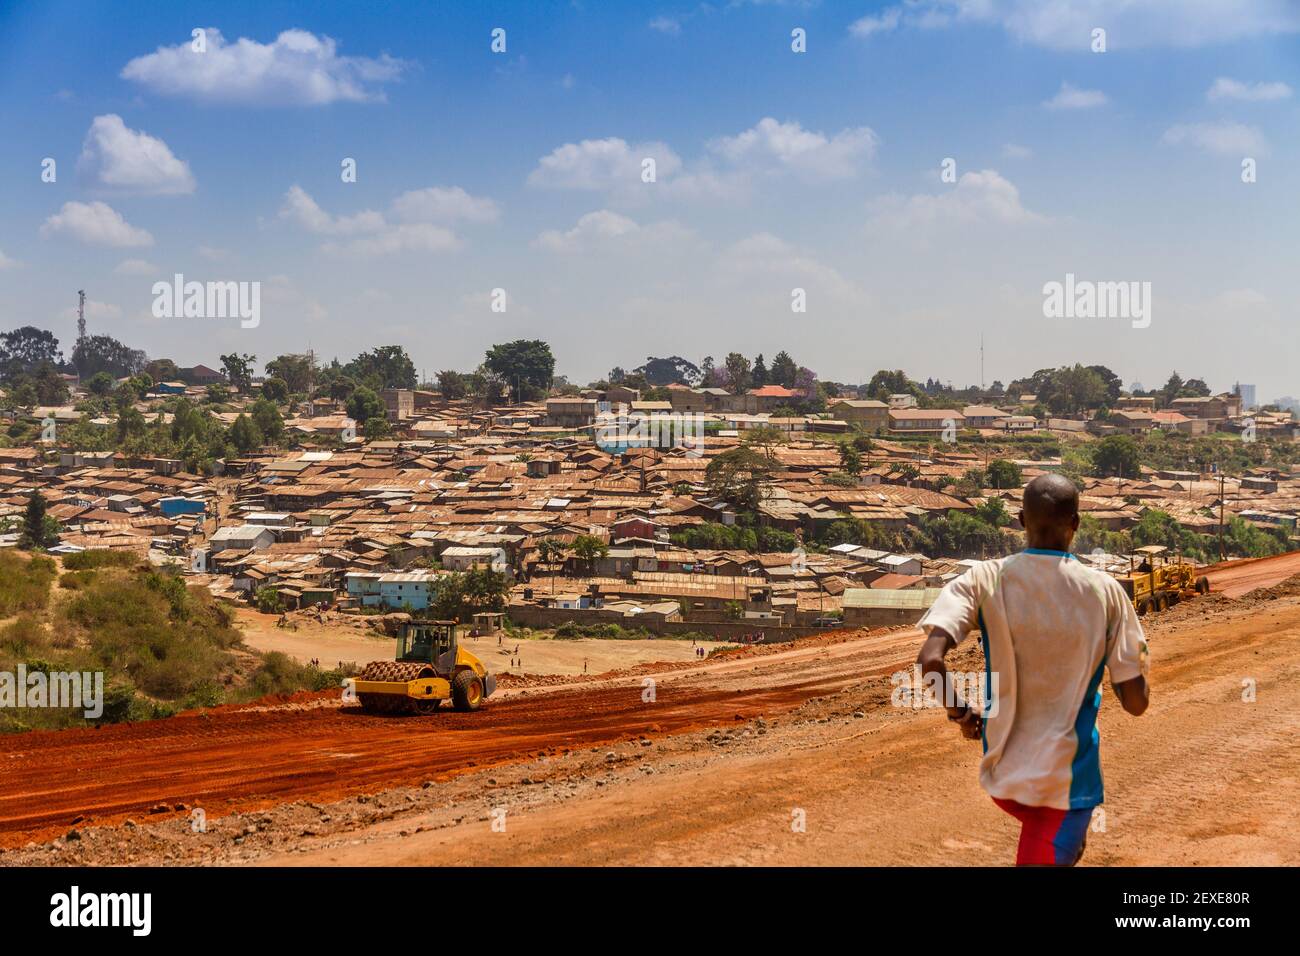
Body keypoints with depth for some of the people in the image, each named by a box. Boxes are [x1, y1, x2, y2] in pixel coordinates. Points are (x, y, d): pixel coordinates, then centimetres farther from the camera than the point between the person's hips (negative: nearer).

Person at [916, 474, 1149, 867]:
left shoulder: (984, 580, -8)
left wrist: (959, 712, -3)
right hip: (1068, 780, -3)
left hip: (1002, 774, 3)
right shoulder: (1105, 591, -8)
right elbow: (1135, 702, -7)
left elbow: (930, 660, -22)